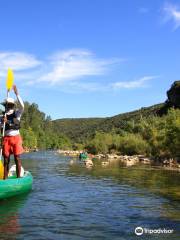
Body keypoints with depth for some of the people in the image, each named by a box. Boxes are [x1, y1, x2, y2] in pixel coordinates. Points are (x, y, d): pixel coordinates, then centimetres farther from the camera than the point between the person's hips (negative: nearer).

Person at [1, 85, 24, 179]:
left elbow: (22, 106, -14)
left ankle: (18, 177, 2)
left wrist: (16, 93, -19)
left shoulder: (17, 113, 5)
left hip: (16, 137, -2)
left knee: (17, 158, -3)